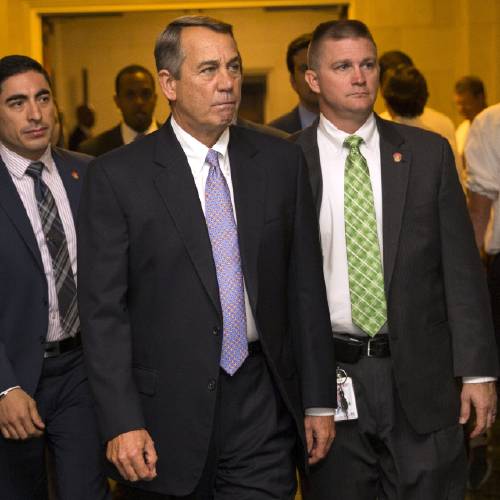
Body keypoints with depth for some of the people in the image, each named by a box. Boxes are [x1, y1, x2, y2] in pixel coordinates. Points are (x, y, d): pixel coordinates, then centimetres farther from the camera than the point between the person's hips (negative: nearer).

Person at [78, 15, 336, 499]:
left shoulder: (281, 160, 4)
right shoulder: (116, 176, -5)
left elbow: (305, 287, 7)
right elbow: (103, 309, -6)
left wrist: (318, 401, 6)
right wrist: (122, 423, -12)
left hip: (262, 403, 2)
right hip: (168, 409, -2)